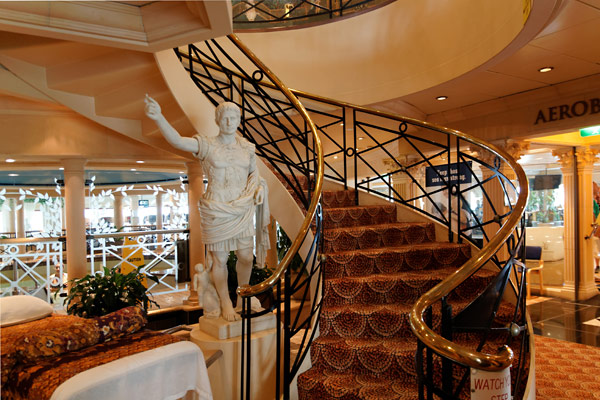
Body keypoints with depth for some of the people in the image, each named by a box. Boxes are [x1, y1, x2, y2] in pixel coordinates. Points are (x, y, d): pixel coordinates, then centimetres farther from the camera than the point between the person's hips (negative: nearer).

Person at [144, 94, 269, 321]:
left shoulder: (247, 148, 6)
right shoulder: (206, 145, -7)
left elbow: (254, 173, 20)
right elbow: (177, 141, -24)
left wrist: (259, 188, -2)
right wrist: (158, 117, -41)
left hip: (242, 212, 4)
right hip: (216, 212, -3)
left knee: (247, 257, 10)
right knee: (220, 259, 5)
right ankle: (226, 304, 26)